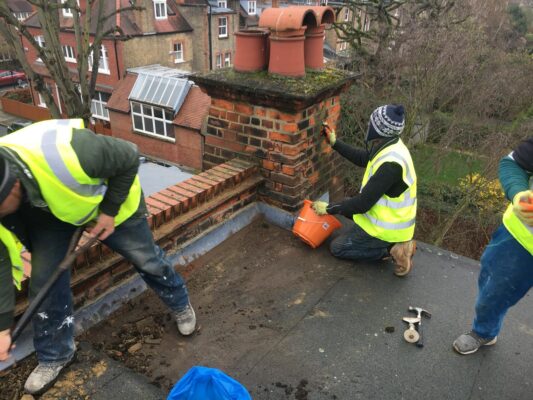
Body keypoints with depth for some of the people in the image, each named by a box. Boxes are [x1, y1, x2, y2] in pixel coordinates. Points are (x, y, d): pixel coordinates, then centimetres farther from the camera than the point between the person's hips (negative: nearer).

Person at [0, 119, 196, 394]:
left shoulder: (67, 154, -46)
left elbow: (129, 157, -27)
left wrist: (110, 210, -23)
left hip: (110, 199, -3)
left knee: (146, 259, 10)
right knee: (45, 281, -1)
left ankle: (181, 305, 39)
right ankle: (54, 356, 25)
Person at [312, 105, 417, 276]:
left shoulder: (390, 164, -33)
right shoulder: (391, 145, -4)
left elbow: (363, 203, -28)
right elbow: (361, 158, 15)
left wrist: (329, 208, -17)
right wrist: (334, 142, 11)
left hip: (387, 228, -9)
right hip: (390, 216, 9)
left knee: (337, 247, 2)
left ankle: (392, 249, -4)